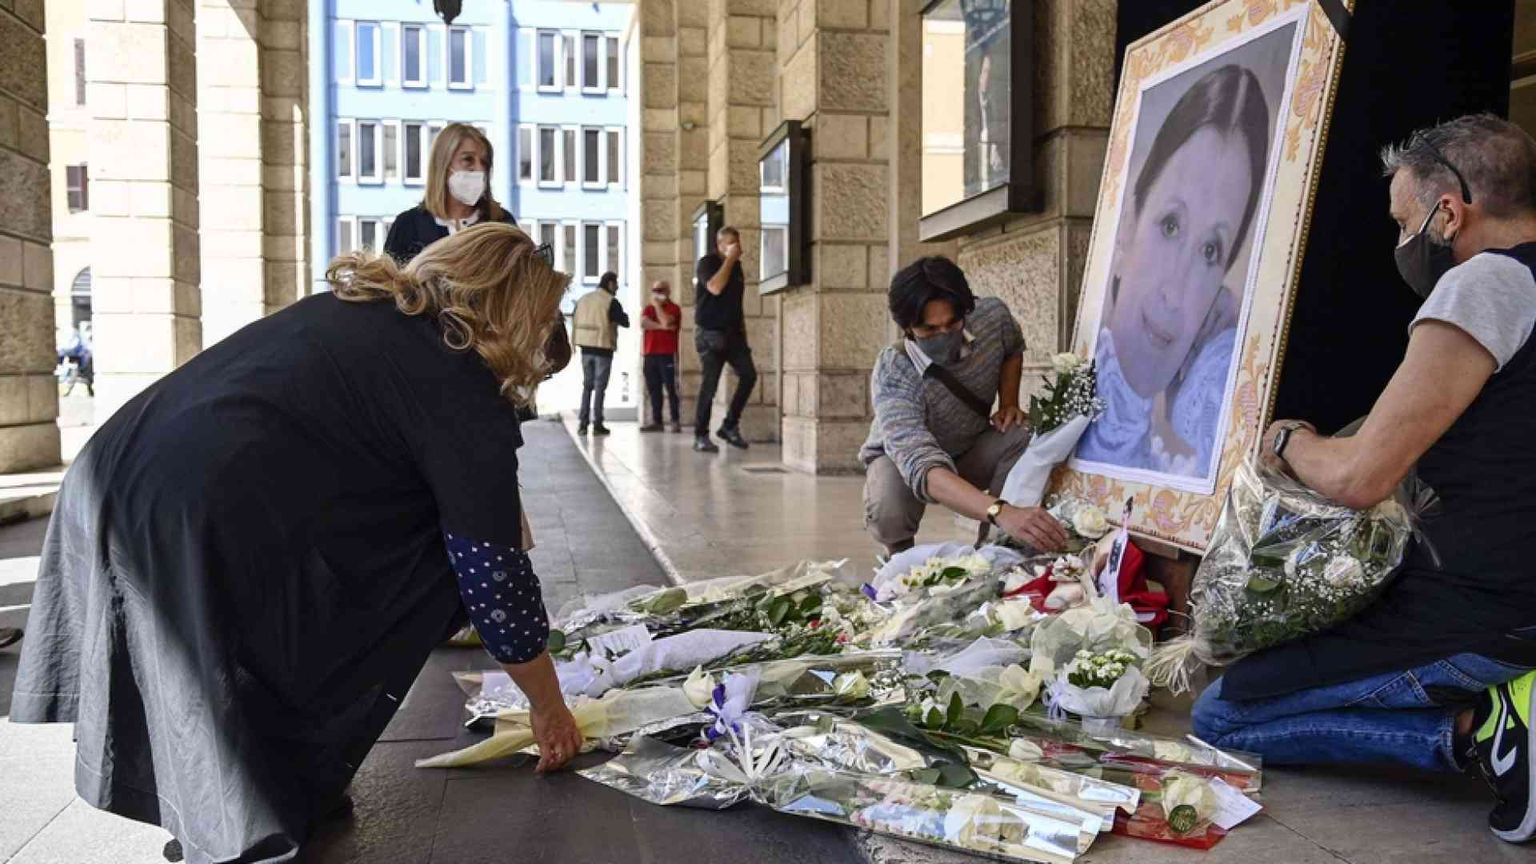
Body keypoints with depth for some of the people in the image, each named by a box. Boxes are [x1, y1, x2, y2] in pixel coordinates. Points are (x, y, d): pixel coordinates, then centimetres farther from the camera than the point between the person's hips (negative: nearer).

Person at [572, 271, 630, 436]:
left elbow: (575, 320, 12)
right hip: (603, 348, -5)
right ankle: (597, 424, 0)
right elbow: (625, 322, -8)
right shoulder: (611, 302, -10)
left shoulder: (583, 299, 8)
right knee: (600, 386, 1)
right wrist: (615, 318, 10)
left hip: (586, 347, 5)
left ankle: (583, 423, 7)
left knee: (586, 385, 12)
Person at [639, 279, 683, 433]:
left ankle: (676, 421, -8)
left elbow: (666, 322, -17)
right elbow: (643, 323, -1)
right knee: (653, 389, 5)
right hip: (650, 354, 5)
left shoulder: (673, 308, 1)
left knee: (671, 388, -7)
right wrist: (661, 327, -11)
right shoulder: (649, 308, 16)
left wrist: (657, 305, -6)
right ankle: (656, 421, 8)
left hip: (667, 354, -5)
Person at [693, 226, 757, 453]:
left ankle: (730, 426, 8)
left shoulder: (737, 266, 14)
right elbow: (715, 288, -24)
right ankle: (700, 436, 1)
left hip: (732, 332, 7)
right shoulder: (707, 263, -6)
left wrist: (742, 327, 17)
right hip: (710, 333, -6)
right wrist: (729, 260, -17)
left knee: (749, 375, -5)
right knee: (710, 384, -8)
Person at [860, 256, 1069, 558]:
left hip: (972, 452, 4)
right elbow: (923, 467, -52)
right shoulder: (892, 377, -37)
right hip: (902, 460, -4)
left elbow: (1013, 350, 6)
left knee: (1025, 436, -27)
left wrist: (1008, 402, -12)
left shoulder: (992, 315, -22)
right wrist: (1000, 512, -66)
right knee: (888, 510, -36)